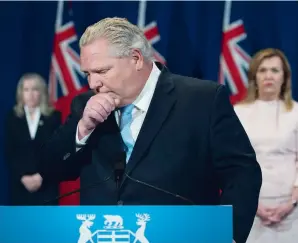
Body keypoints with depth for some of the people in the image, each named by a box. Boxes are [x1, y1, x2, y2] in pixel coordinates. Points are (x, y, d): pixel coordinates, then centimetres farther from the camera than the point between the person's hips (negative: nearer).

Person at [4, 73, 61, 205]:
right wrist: (22, 176, -9)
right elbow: (8, 152, 4)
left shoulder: (54, 116, 6)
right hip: (19, 184, 1)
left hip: (46, 184, -1)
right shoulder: (12, 117, 8)